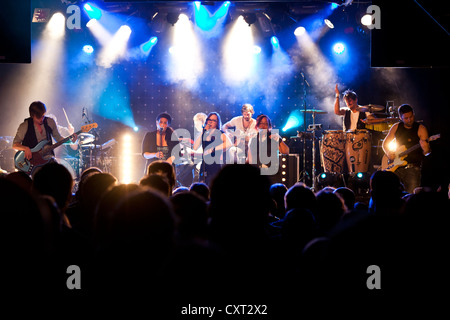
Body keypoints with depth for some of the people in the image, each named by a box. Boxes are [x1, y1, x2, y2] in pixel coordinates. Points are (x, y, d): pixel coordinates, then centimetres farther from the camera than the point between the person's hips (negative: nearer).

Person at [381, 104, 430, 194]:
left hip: (413, 167, -3)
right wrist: (388, 153, 0)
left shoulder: (420, 129, -1)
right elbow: (385, 143, 21)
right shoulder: (396, 127, 10)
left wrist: (425, 149, -28)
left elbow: (426, 153, -4)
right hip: (396, 165, 3)